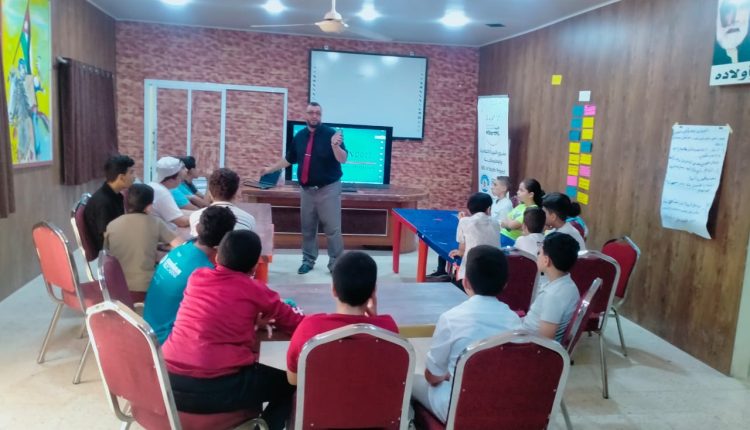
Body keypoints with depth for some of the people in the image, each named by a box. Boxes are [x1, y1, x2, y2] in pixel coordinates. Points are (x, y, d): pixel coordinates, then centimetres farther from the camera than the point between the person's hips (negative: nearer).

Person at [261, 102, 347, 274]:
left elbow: (343, 159, -18)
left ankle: (336, 264, 5)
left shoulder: (331, 134, -9)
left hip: (328, 189, -5)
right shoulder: (299, 136, 6)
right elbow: (289, 159, 19)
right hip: (306, 189, 5)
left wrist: (335, 145, -36)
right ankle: (308, 260, 24)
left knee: (332, 229, -2)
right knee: (307, 228, 12)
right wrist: (271, 169, 22)